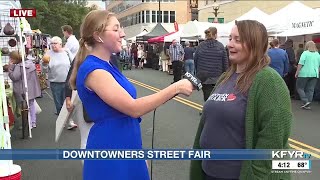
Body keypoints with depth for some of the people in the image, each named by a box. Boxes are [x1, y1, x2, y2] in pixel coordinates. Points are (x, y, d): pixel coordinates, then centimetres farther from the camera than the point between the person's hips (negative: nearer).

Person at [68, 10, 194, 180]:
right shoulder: (93, 69, -20)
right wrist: (175, 88, -20)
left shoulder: (107, 66, 10)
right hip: (110, 148, -9)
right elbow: (134, 108, -24)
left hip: (127, 146, 9)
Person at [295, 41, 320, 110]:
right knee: (310, 90, 8)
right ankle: (308, 105, 10)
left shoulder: (305, 53, -5)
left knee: (300, 88, 5)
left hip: (304, 74, -5)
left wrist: (297, 72, -7)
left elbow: (301, 64, -12)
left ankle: (305, 101, -8)